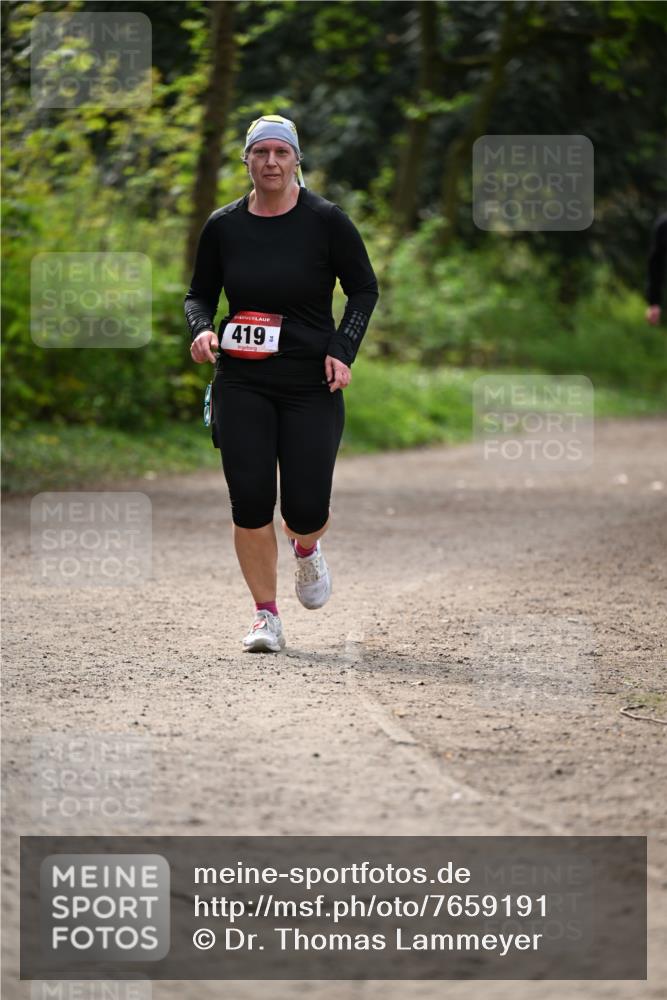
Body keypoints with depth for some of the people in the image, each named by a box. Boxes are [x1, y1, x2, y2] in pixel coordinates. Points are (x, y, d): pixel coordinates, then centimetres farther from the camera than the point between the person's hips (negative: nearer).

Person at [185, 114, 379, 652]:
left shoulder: (326, 220, -4)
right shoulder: (223, 226, 3)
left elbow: (365, 288, 3)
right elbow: (199, 293, 14)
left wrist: (342, 351, -9)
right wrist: (202, 329, -8)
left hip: (312, 385, -2)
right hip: (242, 383, 2)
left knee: (306, 510, -6)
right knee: (250, 502, -7)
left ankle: (306, 551, 33)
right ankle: (266, 616, 7)